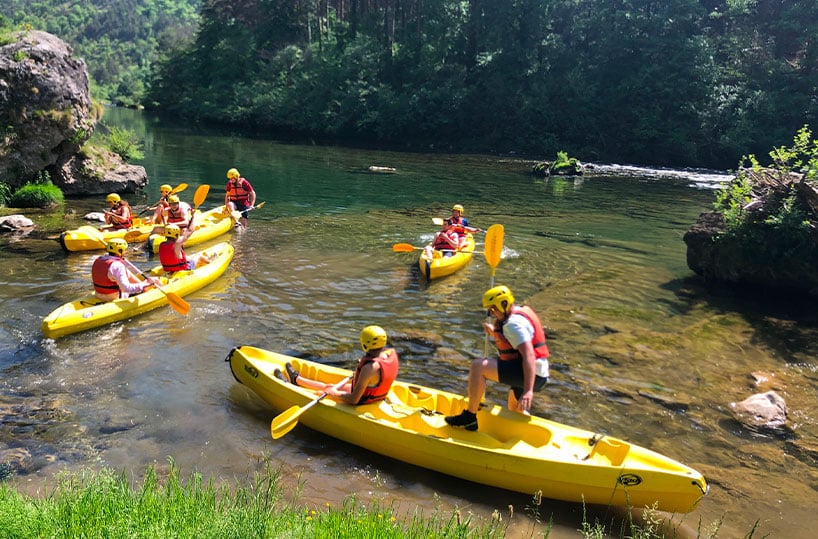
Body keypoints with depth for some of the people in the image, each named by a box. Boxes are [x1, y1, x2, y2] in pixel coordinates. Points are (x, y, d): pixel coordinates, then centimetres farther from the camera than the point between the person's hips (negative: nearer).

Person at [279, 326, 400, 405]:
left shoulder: (370, 368, -37)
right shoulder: (392, 353, -13)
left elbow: (354, 400, -33)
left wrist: (334, 394, -17)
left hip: (362, 403, -8)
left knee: (331, 391, 12)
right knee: (333, 386, 22)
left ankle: (295, 380, 35)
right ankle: (296, 379, 41)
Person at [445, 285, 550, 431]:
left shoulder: (514, 323, -17)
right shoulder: (520, 312, 14)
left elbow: (529, 355, -29)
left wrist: (528, 391, -36)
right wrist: (494, 333, 12)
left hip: (531, 374, -11)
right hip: (538, 376, 11)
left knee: (478, 366, -21)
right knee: (515, 410, 34)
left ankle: (469, 417, -13)